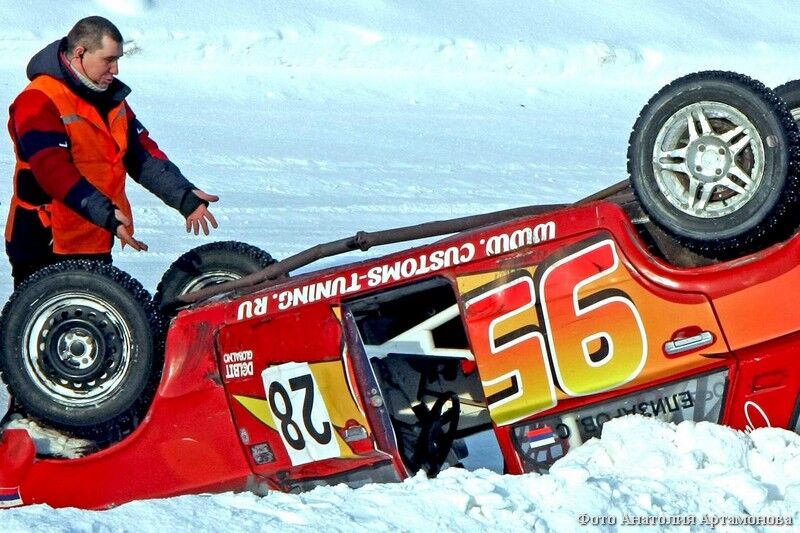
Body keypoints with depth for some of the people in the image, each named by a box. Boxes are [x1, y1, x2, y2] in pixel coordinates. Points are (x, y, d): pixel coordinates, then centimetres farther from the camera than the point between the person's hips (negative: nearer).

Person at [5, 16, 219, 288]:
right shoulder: (38, 102, -15)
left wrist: (185, 197, 1)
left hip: (97, 245, 9)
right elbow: (55, 171, -26)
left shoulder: (110, 98, 14)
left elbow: (143, 153, 13)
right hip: (47, 247, -9)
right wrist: (106, 214, -35)